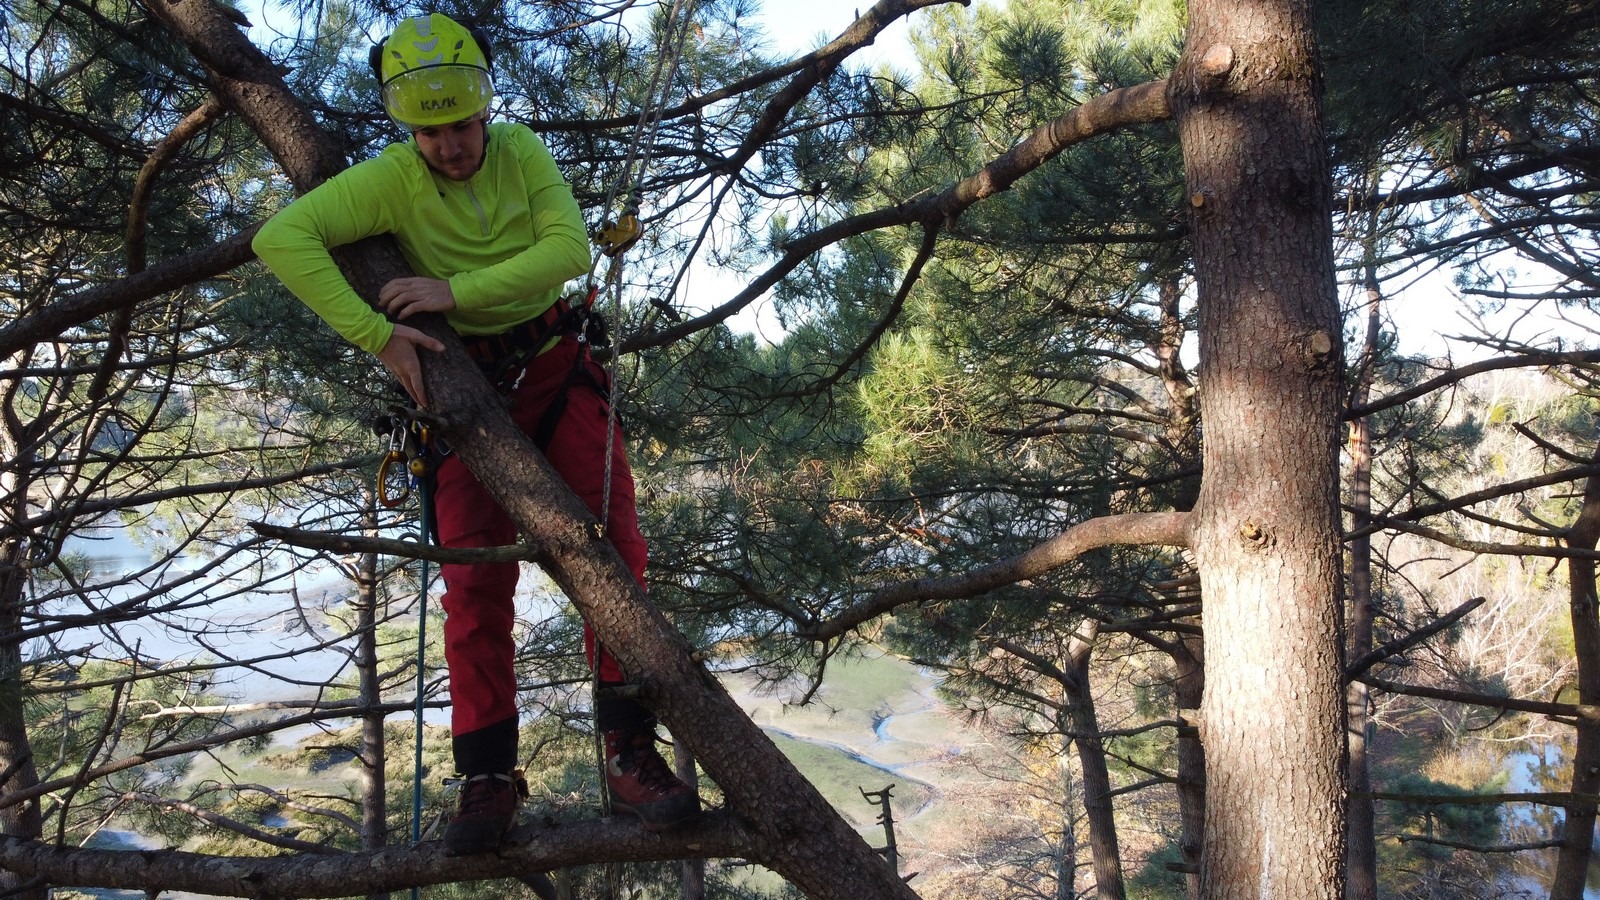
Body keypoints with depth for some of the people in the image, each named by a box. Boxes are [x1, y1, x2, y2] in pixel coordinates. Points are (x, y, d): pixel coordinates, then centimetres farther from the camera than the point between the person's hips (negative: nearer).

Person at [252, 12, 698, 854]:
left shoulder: (521, 150, -5)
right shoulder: (391, 178, -12)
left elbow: (571, 249, -16)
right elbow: (280, 236, -22)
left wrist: (456, 290, -23)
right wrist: (377, 334, -27)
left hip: (556, 369, 2)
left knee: (614, 548, -9)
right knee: (474, 579, -5)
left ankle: (630, 754, -5)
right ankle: (488, 777, 4)